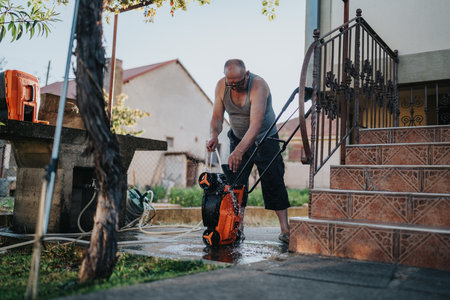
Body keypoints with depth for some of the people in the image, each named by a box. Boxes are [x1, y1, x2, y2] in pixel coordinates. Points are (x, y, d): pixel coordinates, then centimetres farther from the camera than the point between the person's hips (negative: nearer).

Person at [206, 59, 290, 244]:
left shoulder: (258, 86, -31)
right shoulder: (221, 86, -14)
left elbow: (256, 125, -40)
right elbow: (217, 116, -8)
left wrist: (239, 151, -51)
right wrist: (214, 135, -30)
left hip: (265, 139, -4)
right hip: (238, 139, 4)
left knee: (273, 182, -6)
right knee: (236, 181, -6)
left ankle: (285, 230, 1)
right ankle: (238, 229, -1)